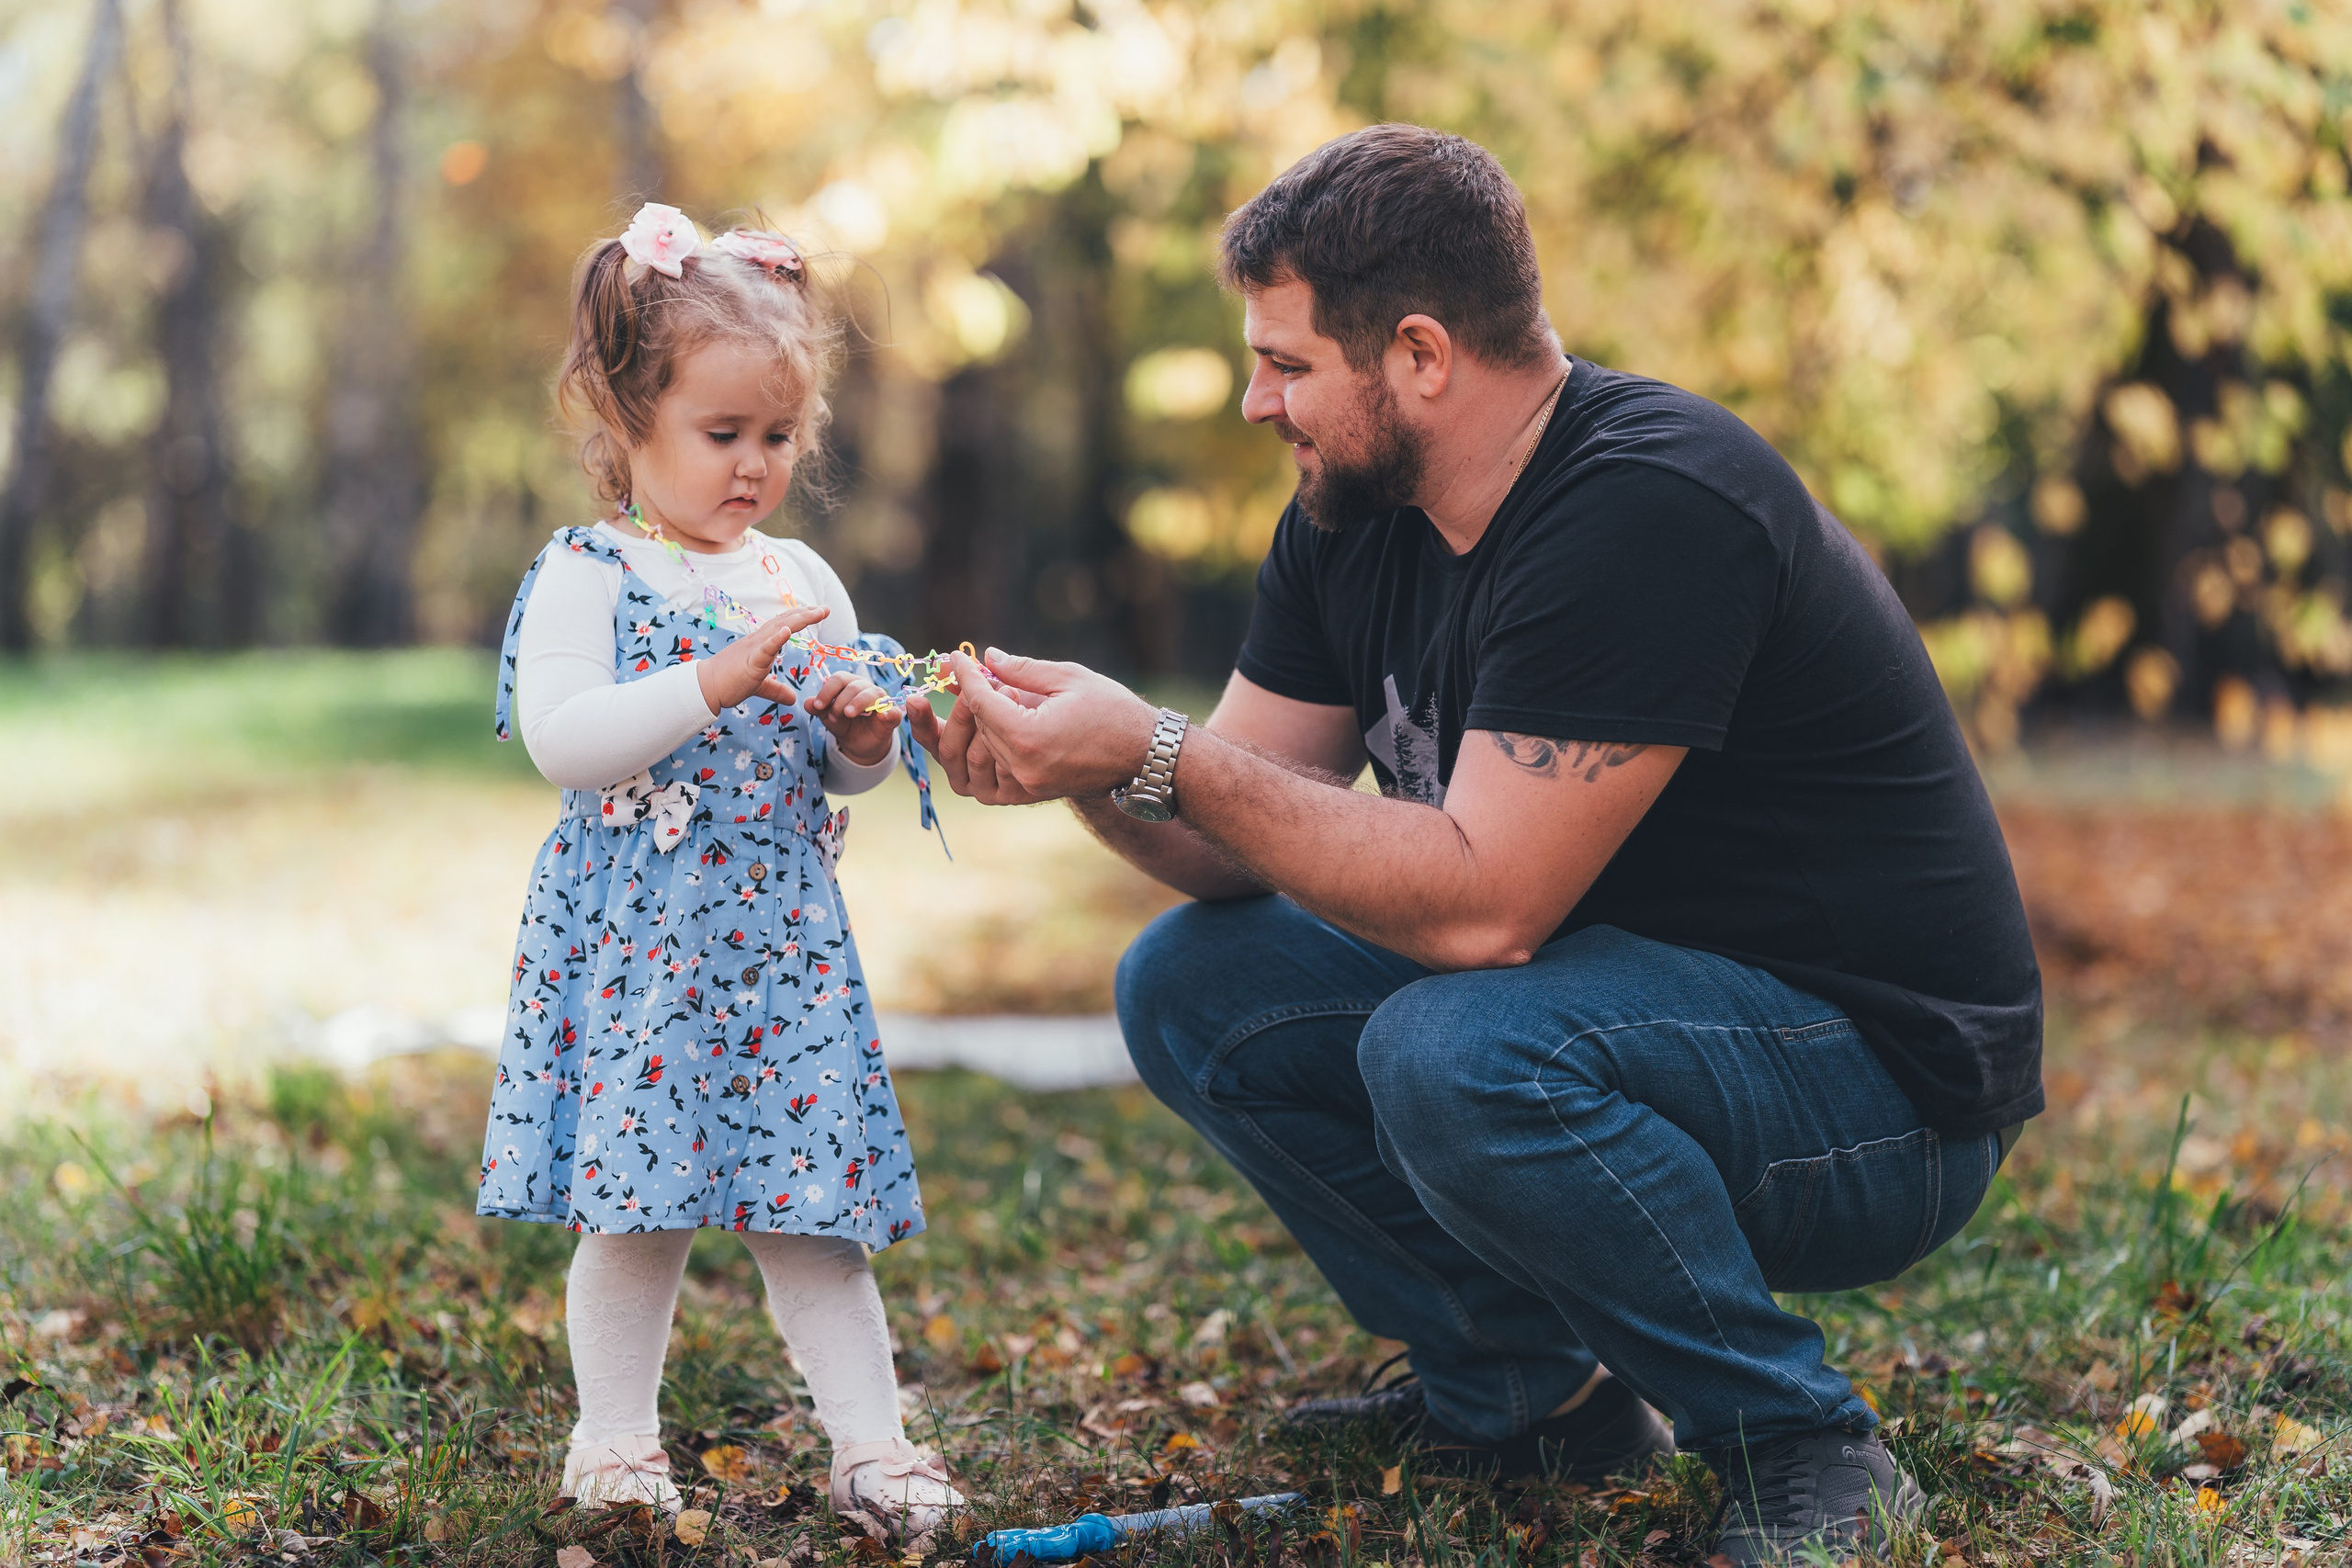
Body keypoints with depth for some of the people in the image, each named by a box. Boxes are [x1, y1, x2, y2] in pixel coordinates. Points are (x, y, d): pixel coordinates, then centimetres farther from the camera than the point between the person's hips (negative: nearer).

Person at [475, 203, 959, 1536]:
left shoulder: (801, 581, 12)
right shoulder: (587, 576, -5)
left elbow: (847, 771, 19)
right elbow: (559, 739, -18)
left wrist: (864, 737, -5)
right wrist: (716, 683, -25)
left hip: (784, 939, 4)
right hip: (635, 939, -4)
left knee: (810, 1197, 4)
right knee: (638, 1205, 0)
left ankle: (871, 1439, 9)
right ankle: (618, 1439, 15)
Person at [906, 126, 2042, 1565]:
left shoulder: (1650, 507, -26)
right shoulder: (1354, 519, 2)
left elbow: (1480, 904, -30)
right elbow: (1245, 845, 4)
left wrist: (1157, 753, -27)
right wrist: (1091, 771, -17)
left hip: (1885, 1091, -9)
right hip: (1618, 1002, 9)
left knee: (1453, 1051, -35)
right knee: (1194, 986, -2)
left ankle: (1802, 1450, -13)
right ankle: (1529, 1390, 8)